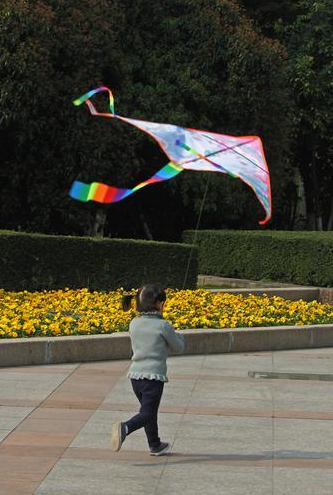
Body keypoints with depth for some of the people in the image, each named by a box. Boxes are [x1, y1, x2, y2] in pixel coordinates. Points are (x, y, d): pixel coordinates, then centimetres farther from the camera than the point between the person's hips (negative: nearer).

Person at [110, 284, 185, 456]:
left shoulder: (134, 324, 5)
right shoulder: (163, 326, -10)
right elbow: (178, 347, 4)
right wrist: (177, 336, 25)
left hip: (135, 374, 6)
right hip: (154, 376, -6)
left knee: (150, 410, 21)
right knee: (147, 413, -4)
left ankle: (155, 445, 35)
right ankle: (124, 428, -31)